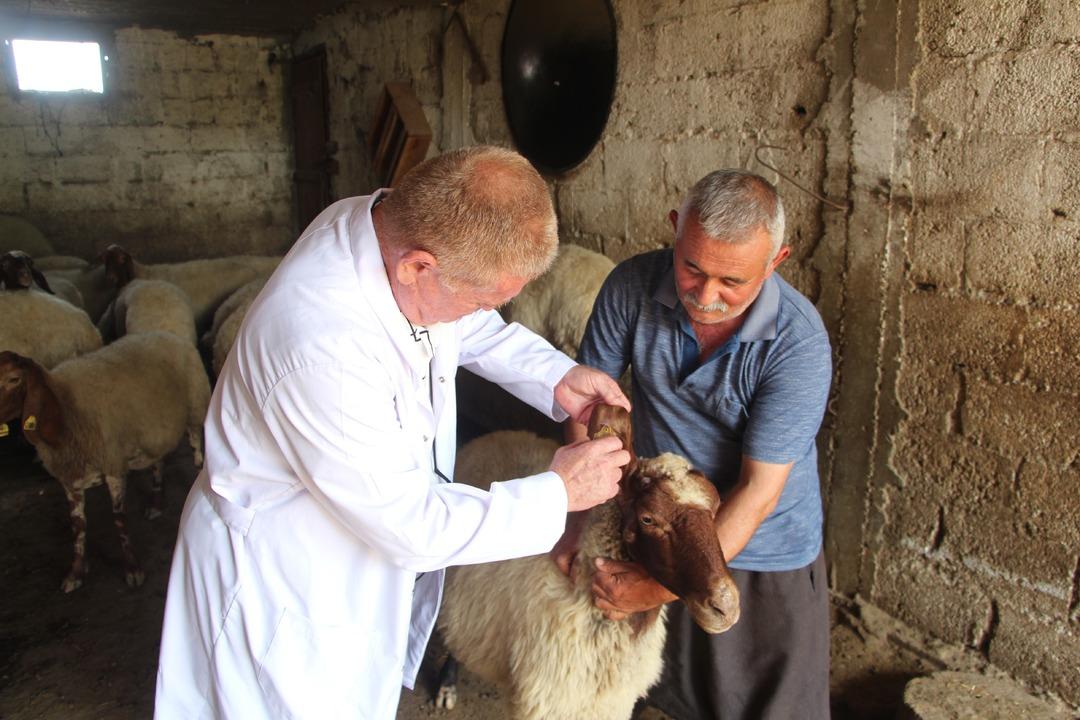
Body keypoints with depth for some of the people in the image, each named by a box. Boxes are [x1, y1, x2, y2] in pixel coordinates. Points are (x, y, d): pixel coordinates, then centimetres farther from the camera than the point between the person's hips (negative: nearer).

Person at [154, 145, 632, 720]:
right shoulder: (326, 348, -40)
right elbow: (415, 527, -30)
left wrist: (557, 376, -8)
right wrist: (559, 493, -20)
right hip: (283, 571, -7)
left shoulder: (402, 225, -16)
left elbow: (472, 329, 7)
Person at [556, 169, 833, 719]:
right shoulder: (632, 287, -18)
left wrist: (665, 587, -25)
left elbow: (759, 488, -25)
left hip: (765, 553, -2)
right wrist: (578, 517, -15)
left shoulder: (800, 343, -27)